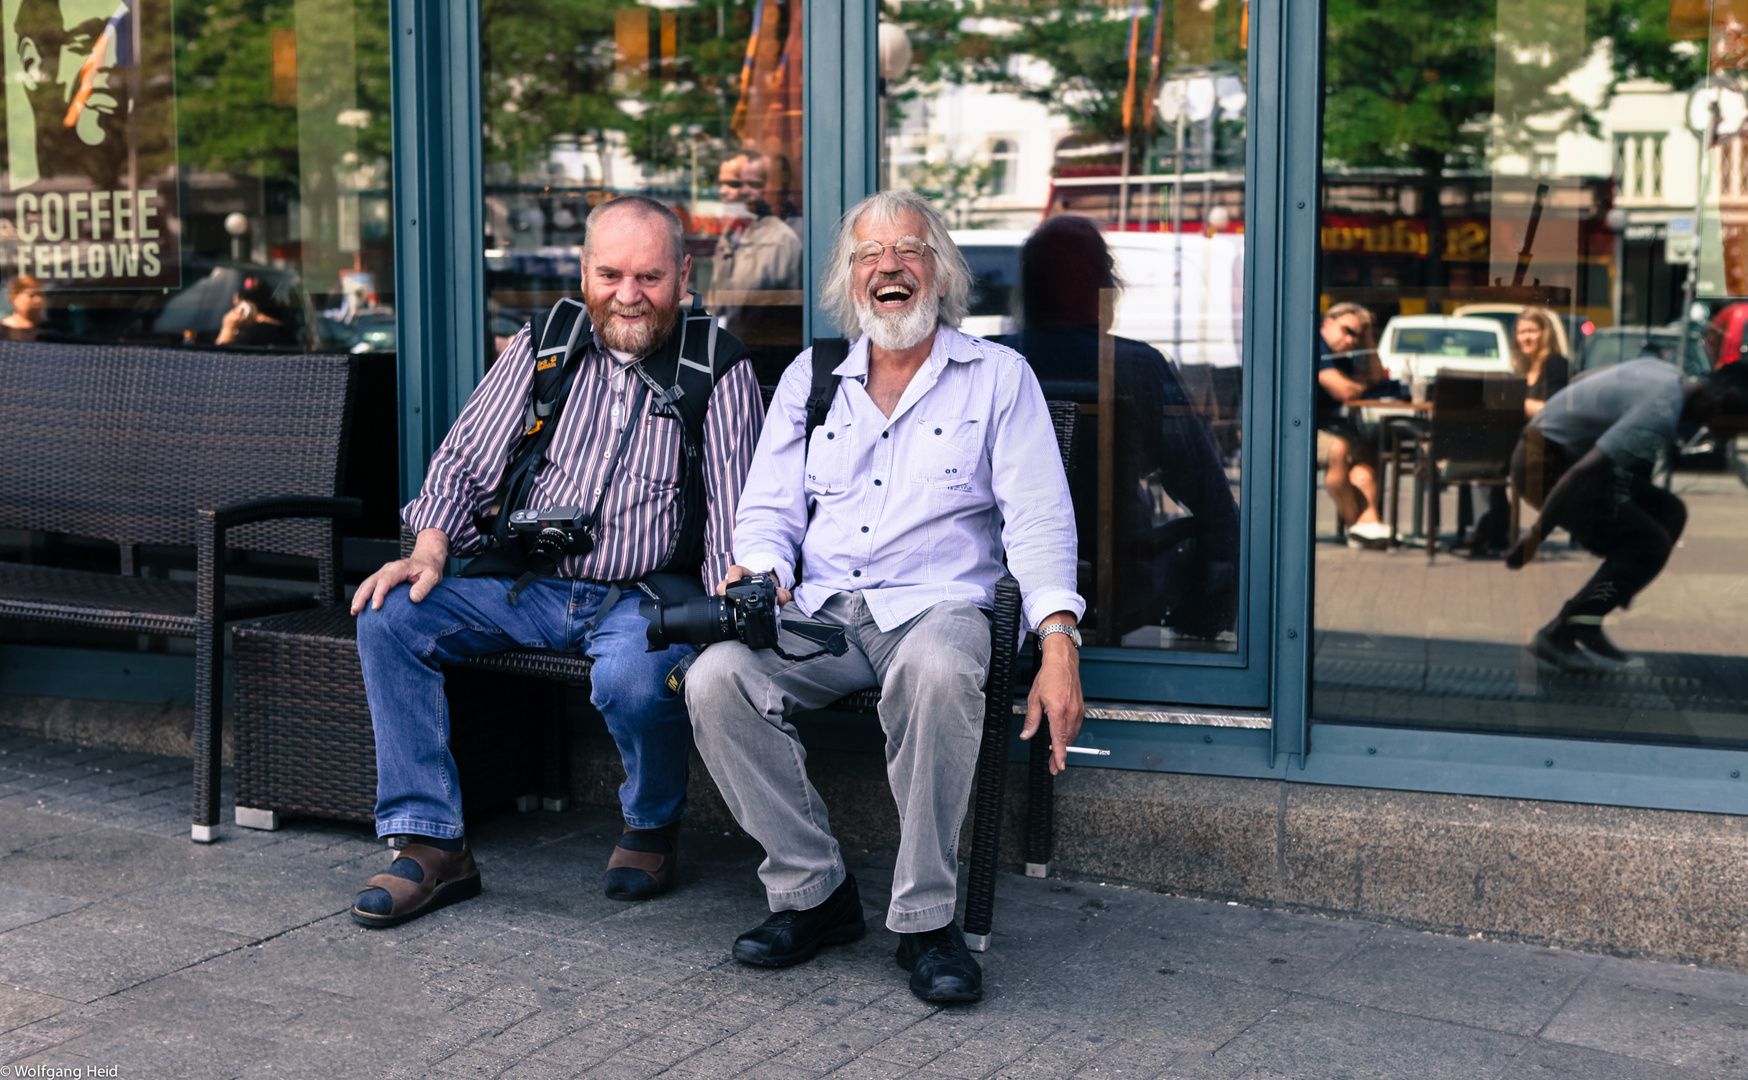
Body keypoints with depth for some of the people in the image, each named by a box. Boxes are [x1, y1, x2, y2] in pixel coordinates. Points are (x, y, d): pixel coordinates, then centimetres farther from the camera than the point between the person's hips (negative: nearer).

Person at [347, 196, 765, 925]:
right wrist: (429, 551, -8)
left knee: (634, 678, -36)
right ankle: (434, 845, -9)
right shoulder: (541, 346, 9)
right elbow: (466, 461, 10)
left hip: (646, 596, -4)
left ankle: (652, 826, -1)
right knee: (389, 617, -15)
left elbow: (736, 512, -7)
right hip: (527, 586, 4)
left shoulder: (720, 368, 0)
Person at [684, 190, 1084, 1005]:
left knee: (937, 674, -39)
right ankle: (813, 890, -12)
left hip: (938, 604, -3)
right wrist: (760, 568, -9)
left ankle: (926, 919, -25)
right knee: (714, 678, -26)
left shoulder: (998, 377, 10)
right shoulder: (809, 378, 20)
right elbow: (770, 507, 17)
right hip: (820, 611, 3)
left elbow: (1037, 519, 1)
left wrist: (1058, 642, -14)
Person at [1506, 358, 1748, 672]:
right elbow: (1584, 471, -31)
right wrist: (1536, 534, -26)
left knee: (1669, 510, 8)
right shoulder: (1661, 412, -25)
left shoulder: (1669, 375, 6)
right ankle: (1561, 635, -12)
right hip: (1546, 464, -10)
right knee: (1649, 543, -14)